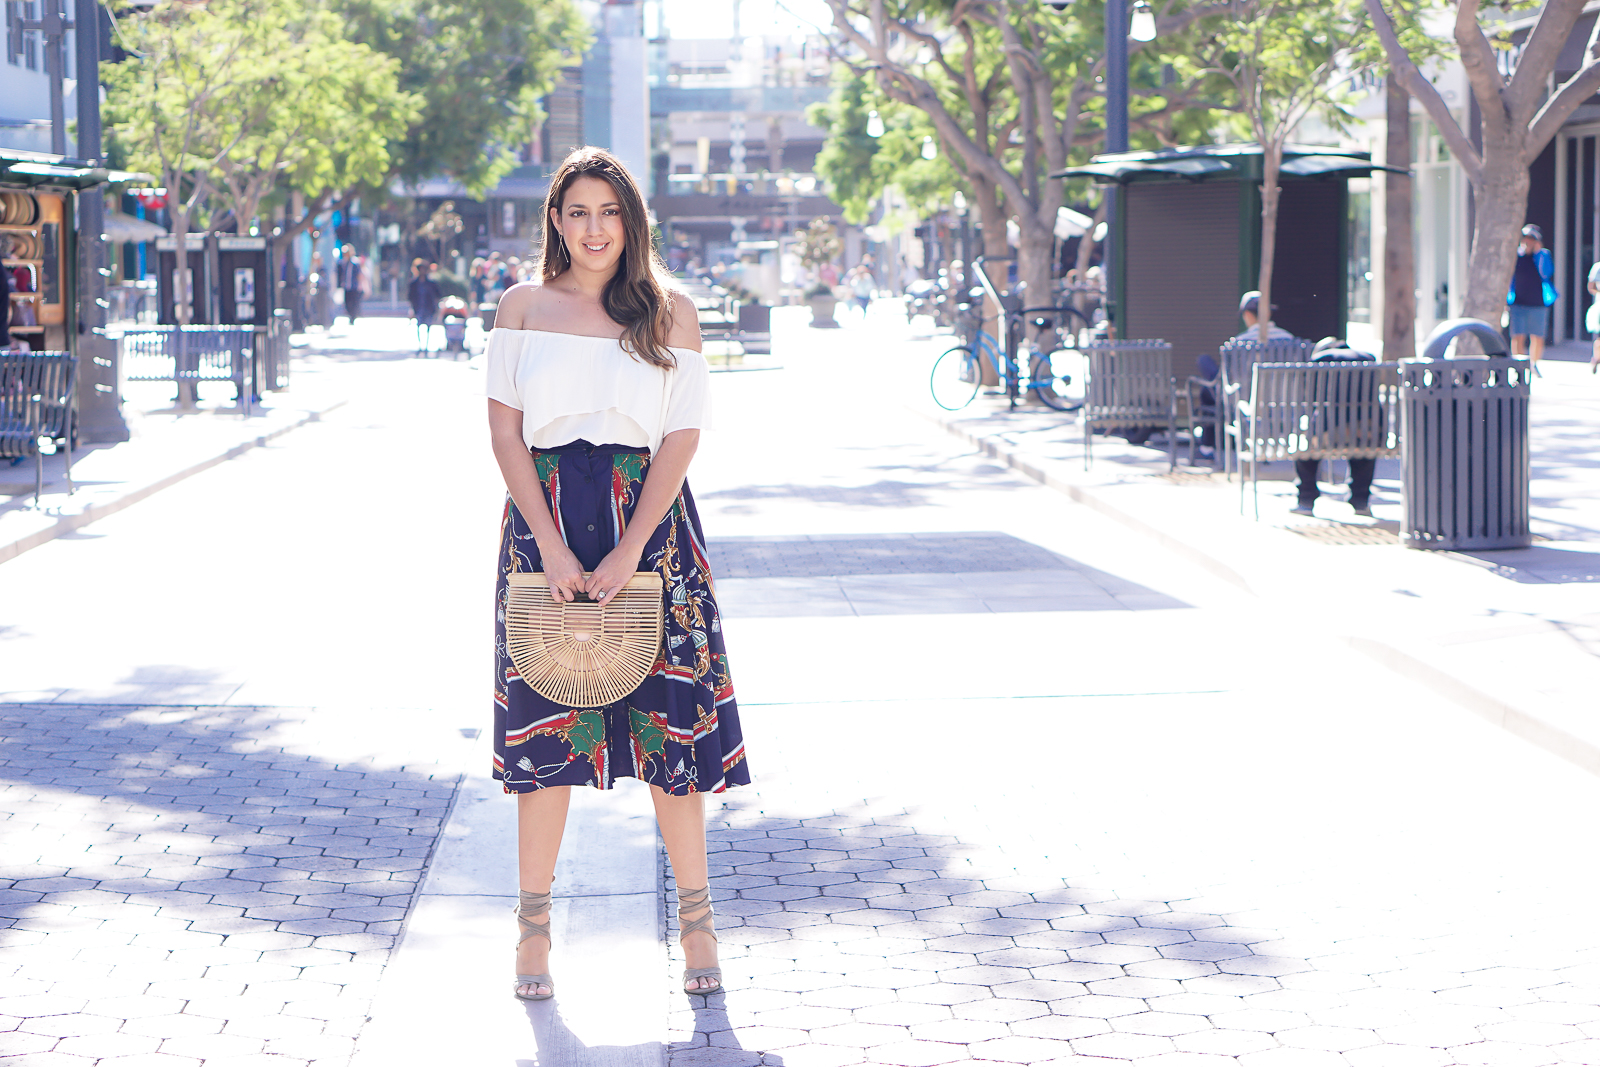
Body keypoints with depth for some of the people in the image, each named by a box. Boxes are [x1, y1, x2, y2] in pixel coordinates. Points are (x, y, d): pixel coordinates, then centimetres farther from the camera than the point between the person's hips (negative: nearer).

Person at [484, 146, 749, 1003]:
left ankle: (695, 918, 11)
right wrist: (551, 544, -10)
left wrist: (628, 552, -12)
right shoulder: (525, 306, 6)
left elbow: (683, 437, -2)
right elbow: (504, 429, 1)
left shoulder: (670, 313, 4)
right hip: (545, 517, 0)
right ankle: (534, 926, 10)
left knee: (669, 715, 1)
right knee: (544, 722, 2)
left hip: (648, 519, 0)